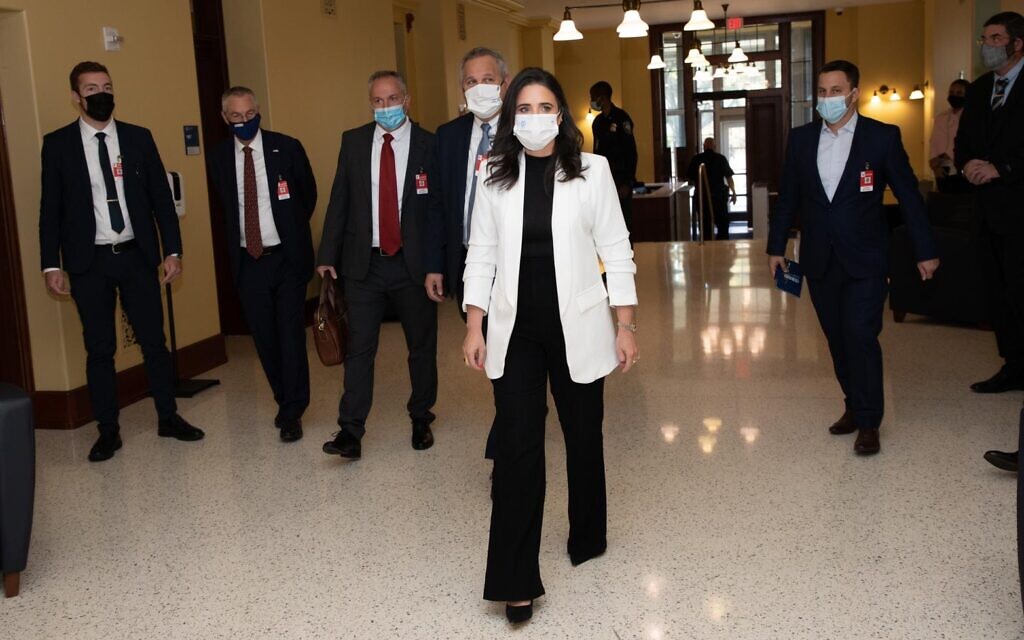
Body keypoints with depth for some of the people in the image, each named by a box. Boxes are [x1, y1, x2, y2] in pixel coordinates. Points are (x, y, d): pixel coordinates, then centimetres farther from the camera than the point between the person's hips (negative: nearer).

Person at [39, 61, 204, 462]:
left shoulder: (138, 138, 5)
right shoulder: (57, 144, 0)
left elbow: (161, 197, 6)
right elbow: (50, 208, 1)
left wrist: (172, 250, 0)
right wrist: (51, 264, -4)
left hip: (137, 255, 1)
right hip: (89, 261, -1)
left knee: (154, 340, 7)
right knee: (99, 349, 5)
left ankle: (168, 417, 21)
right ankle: (108, 430, 16)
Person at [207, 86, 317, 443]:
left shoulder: (287, 148, -4)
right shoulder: (219, 158, 3)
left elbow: (308, 194, 9)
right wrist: (238, 241, 13)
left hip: (287, 257, -3)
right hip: (248, 261, 3)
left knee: (291, 334, -3)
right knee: (264, 337, 9)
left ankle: (292, 413, 5)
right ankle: (284, 401, 26)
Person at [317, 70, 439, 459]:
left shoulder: (429, 145, -4)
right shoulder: (353, 142, 5)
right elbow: (339, 201, 7)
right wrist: (327, 255, 3)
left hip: (414, 263, -1)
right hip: (364, 263, 2)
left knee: (422, 346, 11)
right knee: (358, 348, 1)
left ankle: (421, 420, 28)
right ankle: (350, 431, 5)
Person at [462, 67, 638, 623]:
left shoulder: (591, 171, -2)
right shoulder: (494, 176, 3)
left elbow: (615, 250, 0)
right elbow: (481, 254, 6)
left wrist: (625, 325, -3)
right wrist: (474, 328, 2)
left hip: (577, 328, 0)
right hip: (515, 332, 1)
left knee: (583, 437, 14)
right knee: (516, 448, -3)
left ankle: (587, 538, 37)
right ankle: (516, 579, 3)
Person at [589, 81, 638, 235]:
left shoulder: (621, 118, -8)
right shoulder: (598, 121, 13)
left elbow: (631, 152, -11)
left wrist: (628, 183, -16)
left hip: (620, 180, -7)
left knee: (624, 221, -6)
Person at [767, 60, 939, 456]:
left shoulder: (882, 137, -4)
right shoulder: (801, 139, 6)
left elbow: (908, 196, -1)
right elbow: (788, 197, 11)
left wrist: (925, 251, 0)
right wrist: (776, 246, 11)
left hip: (865, 259, -3)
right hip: (820, 260, 4)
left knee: (861, 337, -9)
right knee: (838, 338, 10)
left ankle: (868, 422, 3)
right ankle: (855, 406, 25)